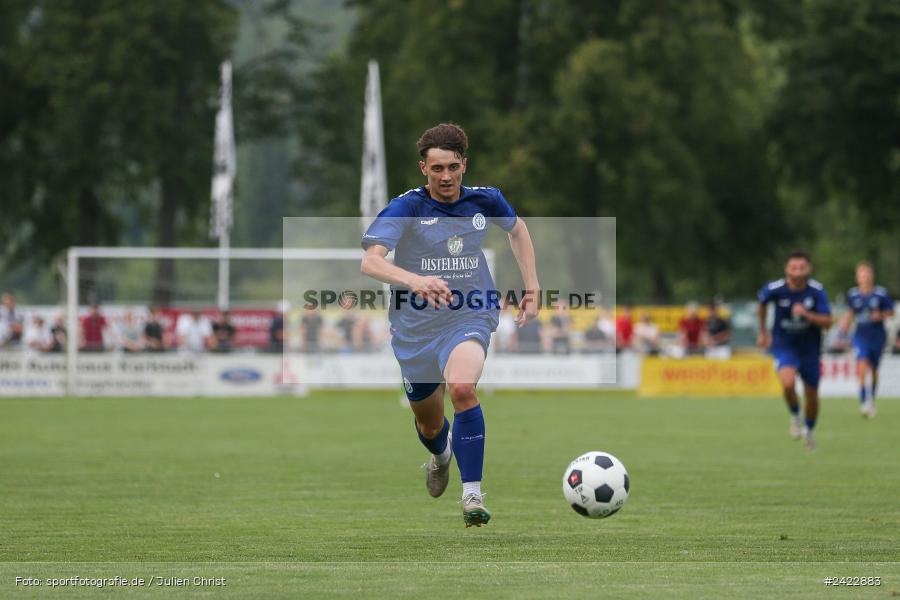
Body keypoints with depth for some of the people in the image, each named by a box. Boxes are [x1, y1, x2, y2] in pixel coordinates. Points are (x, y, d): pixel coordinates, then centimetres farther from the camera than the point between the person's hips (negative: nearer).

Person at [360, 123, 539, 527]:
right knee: (429, 425, 17)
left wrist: (531, 288, 11)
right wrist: (414, 280, -50)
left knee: (462, 388, -32)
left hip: (469, 318, 0)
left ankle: (472, 495, -27)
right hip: (415, 326, 0)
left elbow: (517, 229, 18)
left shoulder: (485, 201, -6)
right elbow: (370, 262, -31)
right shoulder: (406, 208, -16)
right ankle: (440, 456, 57)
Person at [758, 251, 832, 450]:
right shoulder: (774, 289, -15)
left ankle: (809, 431, 39)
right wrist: (763, 332, 17)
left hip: (810, 349, 2)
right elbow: (762, 304, 8)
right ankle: (794, 416, 1)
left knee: (812, 395, 10)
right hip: (784, 346, -2)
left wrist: (806, 314, -33)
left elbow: (827, 322, -17)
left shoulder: (817, 291, -15)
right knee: (788, 383, -29)